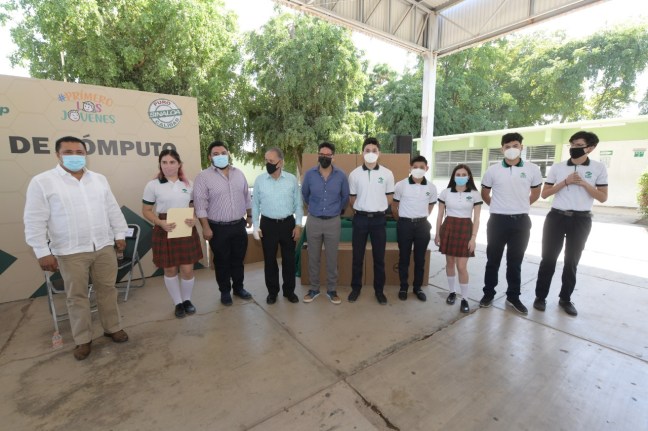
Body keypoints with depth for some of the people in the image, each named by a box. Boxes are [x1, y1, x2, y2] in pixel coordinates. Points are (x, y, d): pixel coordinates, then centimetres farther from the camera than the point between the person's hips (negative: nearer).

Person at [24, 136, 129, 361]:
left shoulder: (99, 179, 7)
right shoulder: (42, 182, -5)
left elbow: (113, 210, 10)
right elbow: (35, 221, -6)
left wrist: (120, 235, 7)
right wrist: (42, 252, -9)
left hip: (104, 247, 3)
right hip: (71, 252, -3)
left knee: (107, 289, 12)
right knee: (76, 296, 8)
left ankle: (113, 328, 27)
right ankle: (83, 339, 23)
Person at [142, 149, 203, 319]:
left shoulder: (188, 184, 5)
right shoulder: (152, 185, -3)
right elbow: (146, 211, 0)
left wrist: (194, 219, -9)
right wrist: (161, 222, -18)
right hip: (165, 232, -1)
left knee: (188, 269, 4)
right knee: (170, 270, 10)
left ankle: (187, 300, 29)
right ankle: (178, 303, 29)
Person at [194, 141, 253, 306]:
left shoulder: (239, 174, 6)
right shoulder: (203, 177, -8)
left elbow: (246, 197, 13)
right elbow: (200, 204, -11)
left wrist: (249, 216, 14)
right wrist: (206, 227, -14)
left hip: (239, 225, 4)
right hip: (218, 228, -3)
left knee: (238, 259, 15)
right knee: (222, 261, 10)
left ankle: (238, 287, 32)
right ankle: (225, 291, 28)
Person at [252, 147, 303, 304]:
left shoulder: (292, 179, -3)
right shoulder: (260, 180, -3)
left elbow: (298, 204, 2)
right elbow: (255, 204, 3)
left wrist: (298, 225, -3)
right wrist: (255, 226, -1)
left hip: (288, 223, 0)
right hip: (268, 224, 0)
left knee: (289, 259, 10)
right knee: (269, 260, 10)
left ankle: (289, 290, 28)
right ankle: (272, 291, 29)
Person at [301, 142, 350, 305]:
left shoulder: (341, 175, -5)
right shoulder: (309, 174, -4)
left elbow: (345, 197, 11)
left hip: (333, 222, 0)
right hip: (313, 221, 1)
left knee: (332, 258, 8)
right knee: (313, 258, 9)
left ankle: (332, 290, 24)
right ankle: (314, 289, 26)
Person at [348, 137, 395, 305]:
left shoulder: (387, 174, 0)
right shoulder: (354, 174, 0)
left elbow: (390, 198, 8)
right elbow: (352, 200, 7)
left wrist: (377, 208, 6)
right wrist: (363, 209, 7)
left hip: (379, 219, 0)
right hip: (360, 219, 0)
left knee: (379, 257, 8)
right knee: (357, 256, 8)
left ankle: (379, 290, 24)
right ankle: (356, 288, 25)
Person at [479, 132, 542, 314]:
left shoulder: (532, 169, 0)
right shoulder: (492, 170, -3)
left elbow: (535, 194, 14)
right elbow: (484, 194, 11)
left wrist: (520, 206, 14)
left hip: (521, 221, 1)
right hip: (498, 220, -1)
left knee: (515, 261, 12)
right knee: (493, 260, 7)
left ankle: (513, 297, 26)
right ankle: (488, 294, 21)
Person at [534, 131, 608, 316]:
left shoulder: (599, 168, 2)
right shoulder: (557, 167, 2)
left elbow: (603, 198, 1)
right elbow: (544, 194, 1)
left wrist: (585, 184, -12)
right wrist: (565, 182, -11)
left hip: (581, 220, 0)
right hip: (556, 217, 0)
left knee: (572, 261, 10)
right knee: (548, 259, 3)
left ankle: (565, 299, 25)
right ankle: (540, 296, 15)